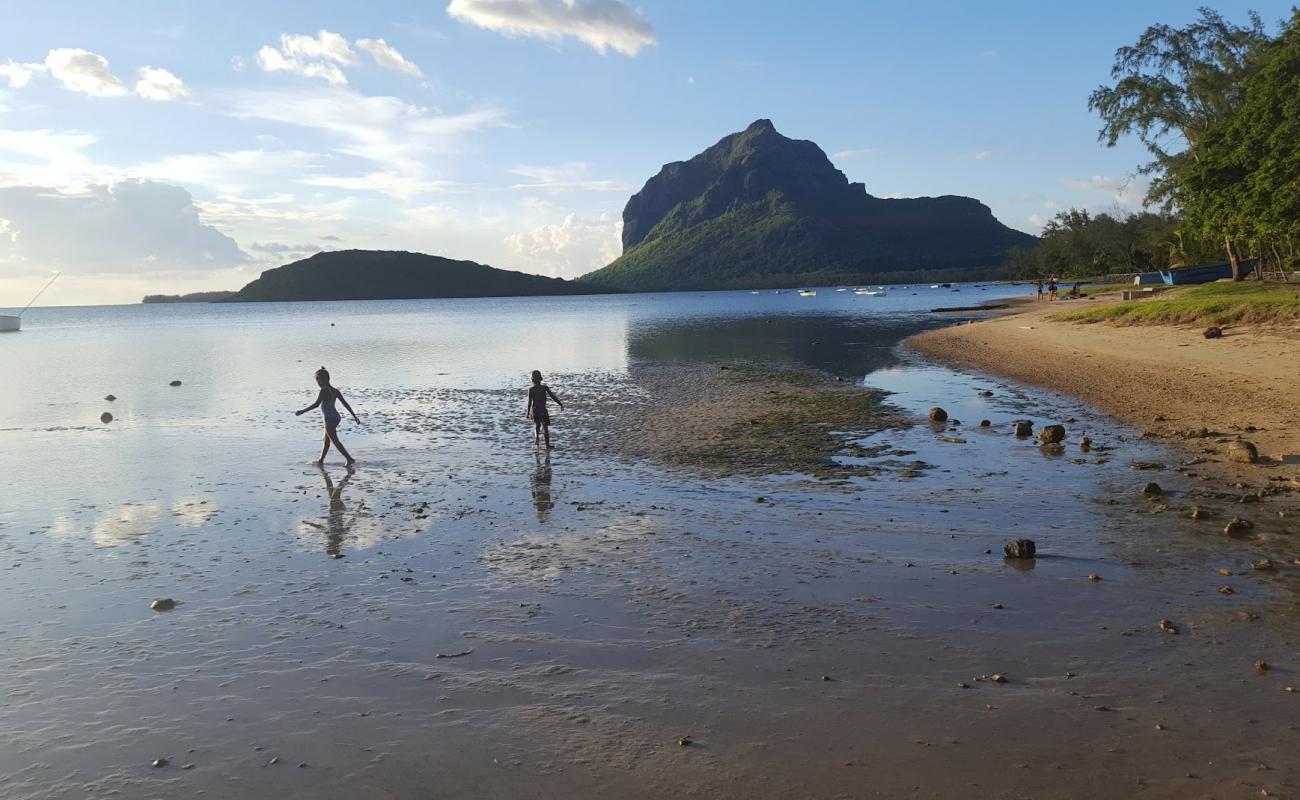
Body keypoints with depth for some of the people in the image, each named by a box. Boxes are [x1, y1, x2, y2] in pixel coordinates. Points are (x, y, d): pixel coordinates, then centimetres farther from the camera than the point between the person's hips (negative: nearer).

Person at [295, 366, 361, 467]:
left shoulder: (324, 391, -14)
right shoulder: (335, 391, 9)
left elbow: (316, 404, -22)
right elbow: (345, 404, 9)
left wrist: (302, 411, -18)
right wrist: (355, 416, 12)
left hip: (330, 419, -9)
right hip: (336, 417, 9)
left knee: (335, 441, -4)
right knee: (326, 440, 18)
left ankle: (350, 459, -8)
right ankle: (320, 461, 27)